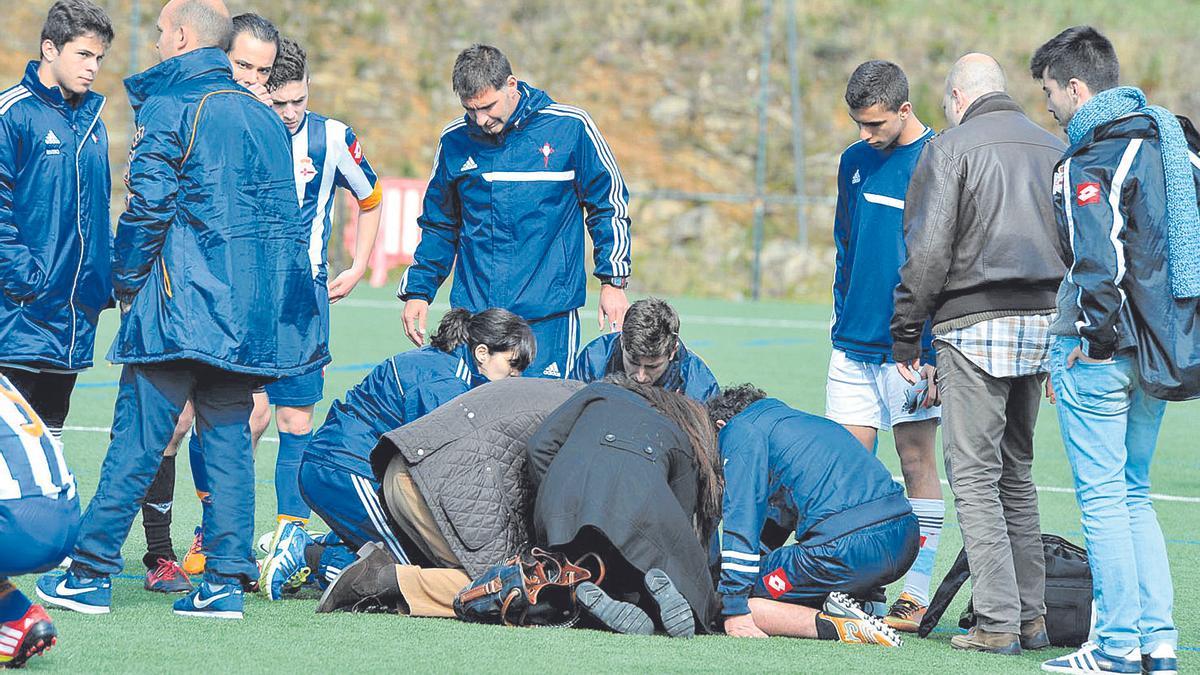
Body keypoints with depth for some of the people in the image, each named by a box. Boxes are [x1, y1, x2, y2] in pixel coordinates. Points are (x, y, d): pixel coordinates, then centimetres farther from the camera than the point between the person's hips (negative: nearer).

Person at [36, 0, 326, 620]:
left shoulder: (169, 107, -6)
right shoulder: (261, 116, 15)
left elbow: (148, 204, -11)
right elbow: (281, 211, 17)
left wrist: (126, 283, 1)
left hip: (185, 303, -6)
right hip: (252, 310, 6)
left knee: (137, 436, -3)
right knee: (228, 436, 8)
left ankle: (91, 572, -1)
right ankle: (225, 580, 3)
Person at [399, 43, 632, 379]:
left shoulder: (570, 127, -3)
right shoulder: (454, 140, 6)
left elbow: (608, 206, 5)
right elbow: (439, 225, 18)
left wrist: (613, 281, -1)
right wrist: (417, 291, 12)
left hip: (549, 314, -3)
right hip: (473, 310, 3)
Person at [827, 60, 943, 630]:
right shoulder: (855, 161, 11)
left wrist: (936, 352, -13)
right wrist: (843, 319, 15)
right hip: (852, 346, 6)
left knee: (917, 462, 0)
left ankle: (916, 594, 4)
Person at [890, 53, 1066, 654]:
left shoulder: (950, 148, -5)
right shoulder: (1055, 149, 13)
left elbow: (927, 251, -11)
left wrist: (905, 334, -4)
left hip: (975, 324, -6)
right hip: (1042, 322, 6)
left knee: (973, 476, -3)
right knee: (1016, 472, 16)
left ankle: (998, 622, -8)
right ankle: (1031, 617, 14)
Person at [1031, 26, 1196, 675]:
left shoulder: (1088, 160, -14)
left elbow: (1101, 263, -22)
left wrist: (1090, 342, -13)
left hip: (1103, 349, -8)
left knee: (1102, 496, -2)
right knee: (1134, 495, 15)